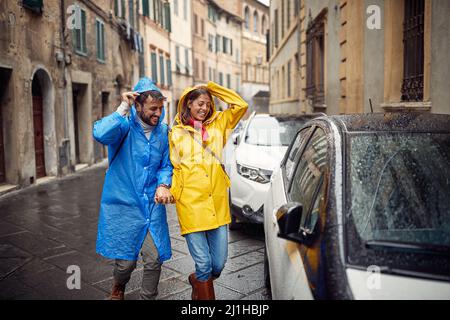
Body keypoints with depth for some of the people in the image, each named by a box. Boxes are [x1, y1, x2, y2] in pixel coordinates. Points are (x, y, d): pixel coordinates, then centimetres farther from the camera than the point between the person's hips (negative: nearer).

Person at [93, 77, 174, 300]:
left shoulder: (163, 131, 3)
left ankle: (148, 298, 28)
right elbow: (100, 134, -32)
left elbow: (166, 164, 9)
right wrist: (123, 108, -26)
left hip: (153, 205, 3)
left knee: (154, 260, 2)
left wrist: (163, 185, -11)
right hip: (124, 204, -3)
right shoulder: (125, 126, -11)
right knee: (125, 261, 7)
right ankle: (119, 286, 43)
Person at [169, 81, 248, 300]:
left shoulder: (217, 125, 13)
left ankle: (197, 281, 41)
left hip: (218, 203, 3)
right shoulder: (176, 133, 8)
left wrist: (211, 87, 7)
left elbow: (241, 105, 7)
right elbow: (173, 167, 10)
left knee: (219, 264, 9)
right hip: (190, 203, -3)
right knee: (204, 264, -2)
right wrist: (170, 190, -7)